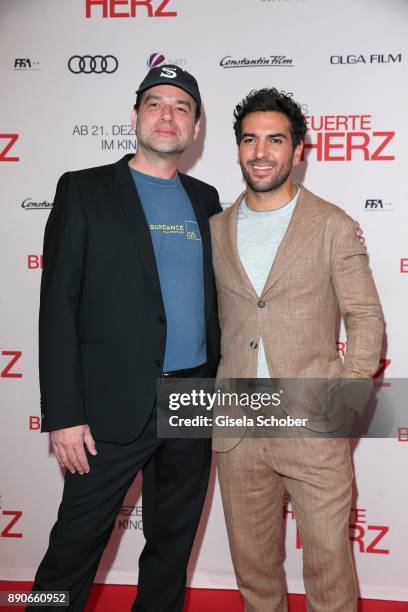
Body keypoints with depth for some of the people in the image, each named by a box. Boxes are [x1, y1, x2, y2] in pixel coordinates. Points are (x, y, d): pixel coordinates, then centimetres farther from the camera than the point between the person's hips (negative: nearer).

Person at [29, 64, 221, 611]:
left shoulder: (204, 199, 12)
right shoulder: (85, 190, -2)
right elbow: (58, 306, -7)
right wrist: (63, 416, -13)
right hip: (115, 404, -4)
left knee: (174, 541, 18)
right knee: (76, 544, 4)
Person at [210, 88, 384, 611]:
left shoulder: (333, 226, -1)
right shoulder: (215, 230, 8)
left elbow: (365, 317, -2)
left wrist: (348, 401, -13)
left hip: (314, 430, -3)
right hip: (236, 431, 4)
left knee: (328, 564, 7)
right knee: (252, 563, 17)